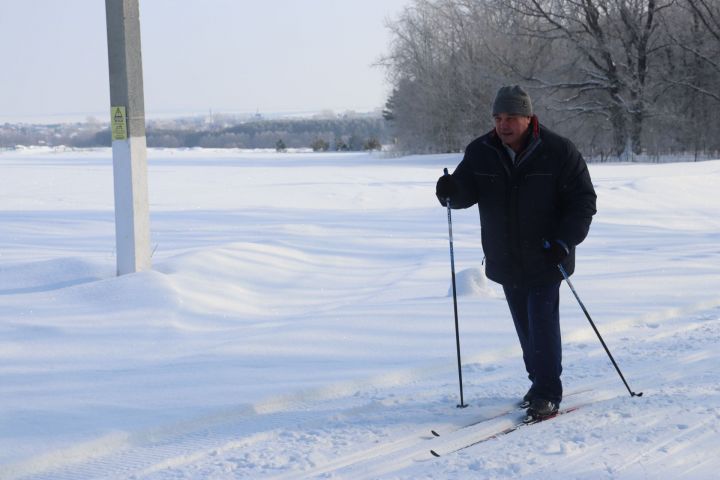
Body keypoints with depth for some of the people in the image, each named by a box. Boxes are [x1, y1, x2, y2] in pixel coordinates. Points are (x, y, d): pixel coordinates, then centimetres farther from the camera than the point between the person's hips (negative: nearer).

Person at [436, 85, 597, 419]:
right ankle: (539, 382, 25)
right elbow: (467, 191, 1)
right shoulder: (480, 153, -1)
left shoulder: (559, 152, -11)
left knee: (542, 322, -9)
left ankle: (548, 394, -3)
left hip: (546, 259, -4)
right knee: (525, 325, 11)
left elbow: (583, 201, -7)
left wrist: (564, 242, -18)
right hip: (506, 261, 4)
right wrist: (451, 191, -24)